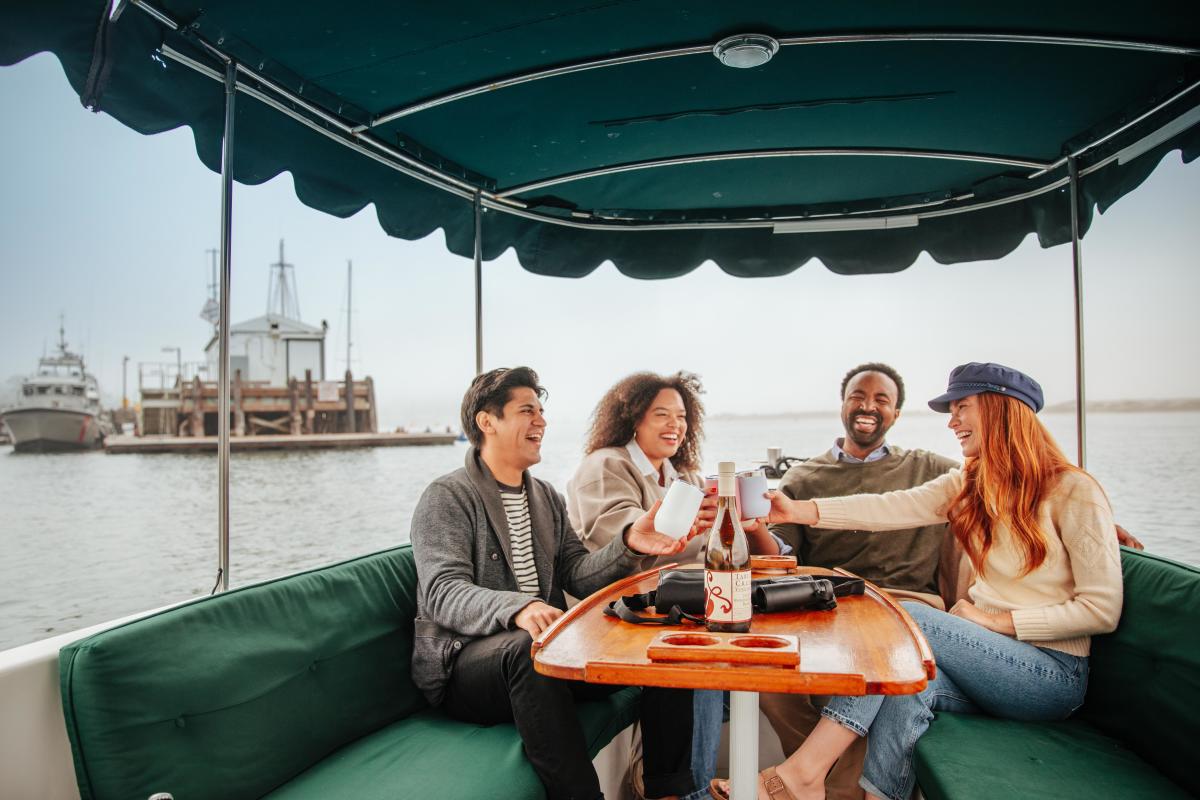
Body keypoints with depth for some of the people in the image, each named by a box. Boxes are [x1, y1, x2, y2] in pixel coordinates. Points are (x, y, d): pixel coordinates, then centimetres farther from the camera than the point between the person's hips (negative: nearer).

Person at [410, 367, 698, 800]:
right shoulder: (447, 497, -7)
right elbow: (443, 593, -20)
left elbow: (575, 575, 4)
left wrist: (628, 546, -16)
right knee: (527, 647, -39)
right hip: (466, 659, -6)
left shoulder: (548, 498, 14)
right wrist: (517, 609, -39)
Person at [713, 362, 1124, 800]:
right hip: (988, 657, 5)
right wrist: (799, 510, -21)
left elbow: (1102, 610, -11)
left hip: (1053, 673, -5)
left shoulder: (1075, 492, -9)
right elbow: (892, 508, -8)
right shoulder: (968, 484, 8)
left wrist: (997, 620, -17)